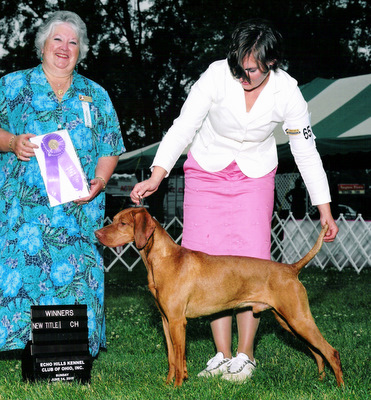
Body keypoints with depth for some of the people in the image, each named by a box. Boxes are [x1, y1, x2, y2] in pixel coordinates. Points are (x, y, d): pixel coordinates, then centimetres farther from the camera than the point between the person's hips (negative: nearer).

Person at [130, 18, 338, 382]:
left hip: (255, 177, 0)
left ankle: (245, 355, 3)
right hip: (207, 172, 0)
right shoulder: (216, 76, -21)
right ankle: (223, 355, 3)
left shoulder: (286, 92, -17)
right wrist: (156, 176, -28)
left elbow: (306, 151, -7)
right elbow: (183, 127, -18)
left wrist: (324, 209, -5)